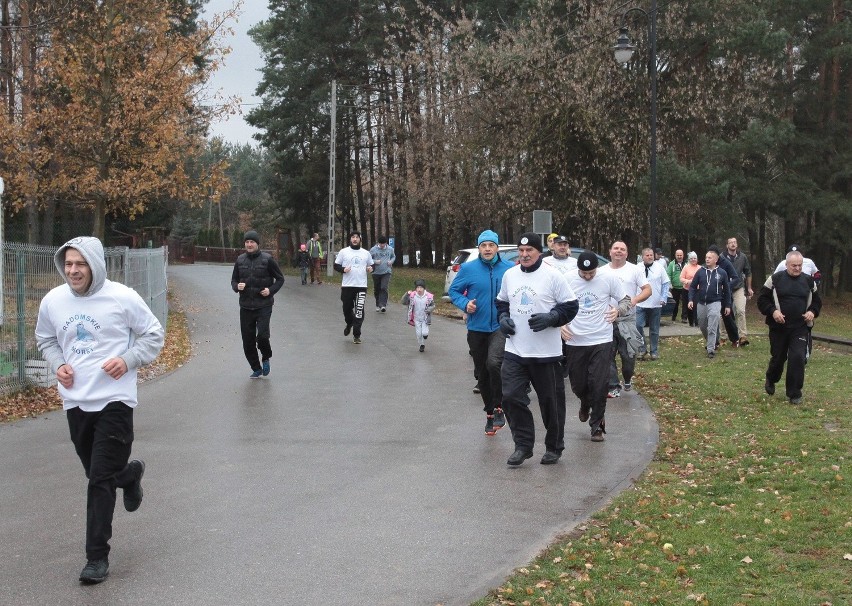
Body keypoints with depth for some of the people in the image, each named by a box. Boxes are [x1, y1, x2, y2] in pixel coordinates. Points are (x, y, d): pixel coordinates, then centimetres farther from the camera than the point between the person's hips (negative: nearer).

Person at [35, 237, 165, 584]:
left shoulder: (122, 297, -10)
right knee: (97, 473, 17)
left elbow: (154, 334, 1)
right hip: (75, 401, 5)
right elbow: (45, 340, 18)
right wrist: (58, 364, -2)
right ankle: (129, 473, 52)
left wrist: (129, 360, -14)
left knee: (101, 480, -7)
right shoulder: (53, 301, 1)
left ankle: (97, 556, 2)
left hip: (114, 399, -5)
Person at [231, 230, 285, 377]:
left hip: (263, 305, -4)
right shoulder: (240, 260, 6)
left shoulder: (267, 259, -5)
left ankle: (266, 358, 13)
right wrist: (237, 287, -7)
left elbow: (280, 279, 4)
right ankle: (256, 369, 24)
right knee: (247, 341, 5)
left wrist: (271, 290, -12)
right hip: (245, 306, 4)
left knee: (262, 336, -18)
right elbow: (234, 280, 15)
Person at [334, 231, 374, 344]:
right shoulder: (343, 252, 5)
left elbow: (371, 265, 21)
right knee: (347, 308, 8)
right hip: (347, 286, 0)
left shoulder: (366, 253, 11)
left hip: (362, 286, 0)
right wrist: (343, 269, -14)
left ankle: (356, 335, 1)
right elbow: (336, 265, 6)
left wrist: (370, 269, -2)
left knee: (359, 312, -6)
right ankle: (349, 324, 39)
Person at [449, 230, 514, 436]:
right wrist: (465, 303, -12)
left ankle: (498, 407, -7)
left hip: (501, 326, -2)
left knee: (493, 363, -26)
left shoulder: (509, 269, -3)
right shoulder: (468, 269, -3)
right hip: (477, 328, 2)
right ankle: (489, 413, 29)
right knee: (481, 373, 12)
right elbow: (454, 291, 6)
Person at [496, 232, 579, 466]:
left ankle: (554, 447, 22)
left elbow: (571, 306, -5)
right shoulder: (509, 275, 8)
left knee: (551, 401, 6)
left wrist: (550, 318, -20)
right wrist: (503, 318, 2)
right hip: (514, 351, 4)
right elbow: (502, 302, 22)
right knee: (511, 396, -3)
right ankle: (523, 445, 10)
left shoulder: (553, 276, -7)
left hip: (546, 353, -4)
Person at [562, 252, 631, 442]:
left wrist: (618, 310, -17)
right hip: (574, 342, 2)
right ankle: (585, 404, 45)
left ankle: (597, 426, 10)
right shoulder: (567, 280, -5)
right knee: (578, 384, 10)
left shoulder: (609, 279, -6)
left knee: (599, 385, -4)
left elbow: (626, 301, 5)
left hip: (601, 341, -1)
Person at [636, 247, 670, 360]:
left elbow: (666, 283, 2)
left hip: (656, 304, 0)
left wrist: (664, 298, -7)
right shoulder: (637, 268, 1)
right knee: (638, 326, -13)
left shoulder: (660, 267, -1)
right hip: (640, 304, 0)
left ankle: (654, 351, 18)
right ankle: (642, 349, 1)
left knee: (654, 329, 8)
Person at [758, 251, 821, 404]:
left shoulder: (809, 281, 5)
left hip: (800, 328, 1)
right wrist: (772, 311, -17)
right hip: (779, 327, -1)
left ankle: (794, 393, -1)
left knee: (798, 358, -11)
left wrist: (812, 312, -4)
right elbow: (762, 300, -1)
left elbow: (816, 301, 16)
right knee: (778, 357, 12)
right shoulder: (775, 279, -3)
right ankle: (771, 381, 43)